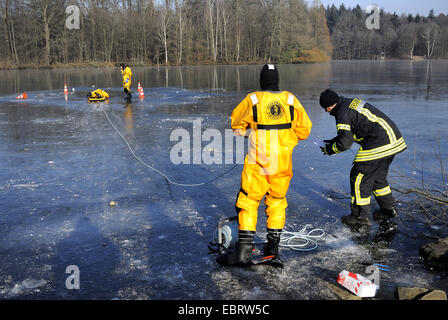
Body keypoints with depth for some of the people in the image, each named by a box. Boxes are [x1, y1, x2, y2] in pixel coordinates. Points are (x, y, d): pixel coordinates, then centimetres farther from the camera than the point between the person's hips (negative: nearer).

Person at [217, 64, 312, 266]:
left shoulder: (252, 100, -6)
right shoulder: (291, 100, 0)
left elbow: (237, 125, 7)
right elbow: (304, 129, 6)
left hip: (258, 163, -3)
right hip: (283, 164, 3)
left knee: (248, 202, 7)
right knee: (277, 201, 19)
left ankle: (244, 251, 5)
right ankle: (273, 246, 25)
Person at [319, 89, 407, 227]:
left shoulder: (343, 113, -13)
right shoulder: (352, 102, 19)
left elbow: (345, 143, -15)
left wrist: (329, 150, 2)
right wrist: (334, 140, 24)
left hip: (378, 145, -10)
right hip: (392, 139, 10)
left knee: (359, 177, -1)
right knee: (378, 176, 23)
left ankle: (361, 217, 6)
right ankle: (388, 209, 31)